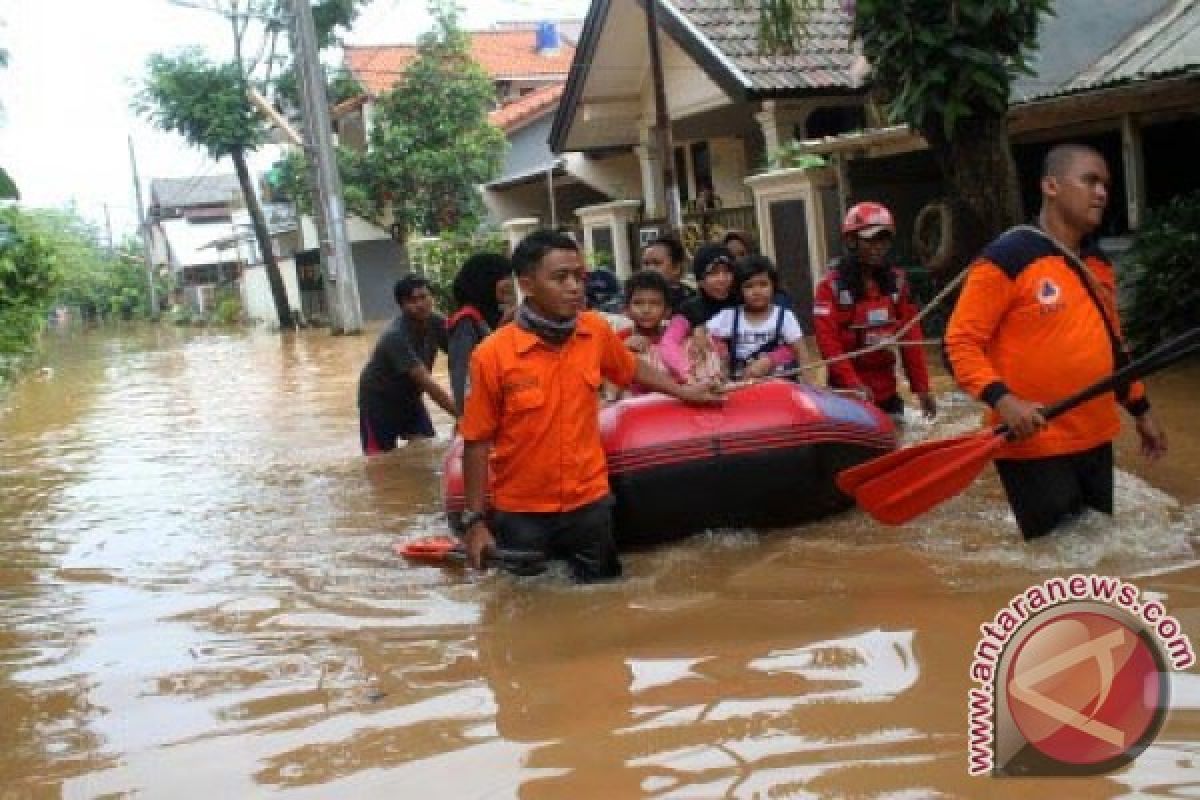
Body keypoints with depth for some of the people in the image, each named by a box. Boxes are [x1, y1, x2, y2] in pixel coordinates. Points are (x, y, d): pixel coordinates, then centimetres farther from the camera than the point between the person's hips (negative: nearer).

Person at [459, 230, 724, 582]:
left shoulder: (596, 331, -5)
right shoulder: (492, 355, -16)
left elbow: (632, 370, 17)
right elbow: (477, 442, -10)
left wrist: (683, 392, 22)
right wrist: (476, 521, -9)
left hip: (589, 503, 3)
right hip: (521, 513, -3)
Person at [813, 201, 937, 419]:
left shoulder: (896, 280, 8)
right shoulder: (832, 285, -8)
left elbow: (911, 336, 8)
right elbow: (828, 340, -15)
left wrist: (921, 387, 4)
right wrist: (853, 384, -23)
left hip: (888, 391, 6)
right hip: (849, 393, -5)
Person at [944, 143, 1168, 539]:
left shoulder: (1099, 263, 12)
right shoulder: (1006, 258, -13)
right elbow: (961, 342, -15)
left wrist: (1140, 408, 23)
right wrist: (1001, 400, -28)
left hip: (1096, 441, 8)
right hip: (1033, 445, -8)